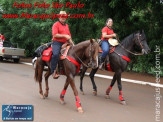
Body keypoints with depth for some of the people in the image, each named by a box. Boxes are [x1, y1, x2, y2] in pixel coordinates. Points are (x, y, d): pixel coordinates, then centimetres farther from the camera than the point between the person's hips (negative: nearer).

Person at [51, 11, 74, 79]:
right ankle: (53, 71, -26)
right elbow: (55, 35, -12)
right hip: (57, 43, -7)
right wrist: (64, 36, -16)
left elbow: (69, 36, 26)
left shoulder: (66, 25, 22)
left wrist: (72, 43, 11)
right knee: (56, 54, -31)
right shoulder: (56, 24, 0)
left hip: (65, 43, 8)